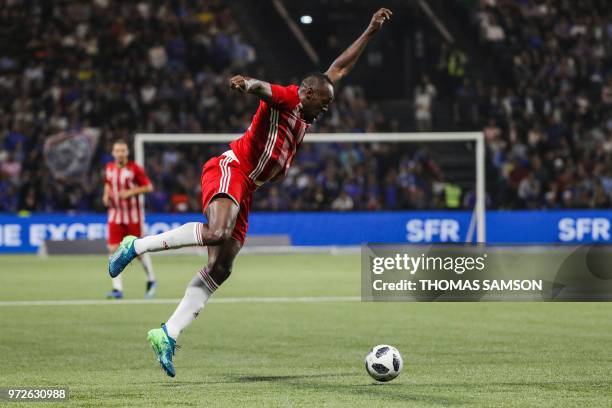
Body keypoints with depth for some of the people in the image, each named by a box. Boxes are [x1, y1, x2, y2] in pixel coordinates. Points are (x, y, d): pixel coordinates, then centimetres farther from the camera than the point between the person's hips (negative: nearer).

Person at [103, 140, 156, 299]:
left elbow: (149, 187, -7)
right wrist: (106, 195, 3)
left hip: (133, 216, -4)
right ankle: (117, 288, -6)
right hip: (115, 215, 4)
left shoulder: (134, 169, -9)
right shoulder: (109, 168, 5)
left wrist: (131, 192, -19)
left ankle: (151, 281, 27)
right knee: (113, 250, -9)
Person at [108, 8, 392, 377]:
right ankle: (137, 246, -21)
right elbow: (264, 89, -23)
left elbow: (338, 70, 34)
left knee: (220, 268, -2)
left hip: (245, 191, 9)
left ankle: (168, 335, -6)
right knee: (217, 232, -35)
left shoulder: (306, 115, 25)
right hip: (231, 169, -9)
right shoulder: (287, 98, 1)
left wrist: (370, 32, 36)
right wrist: (248, 84, -47)